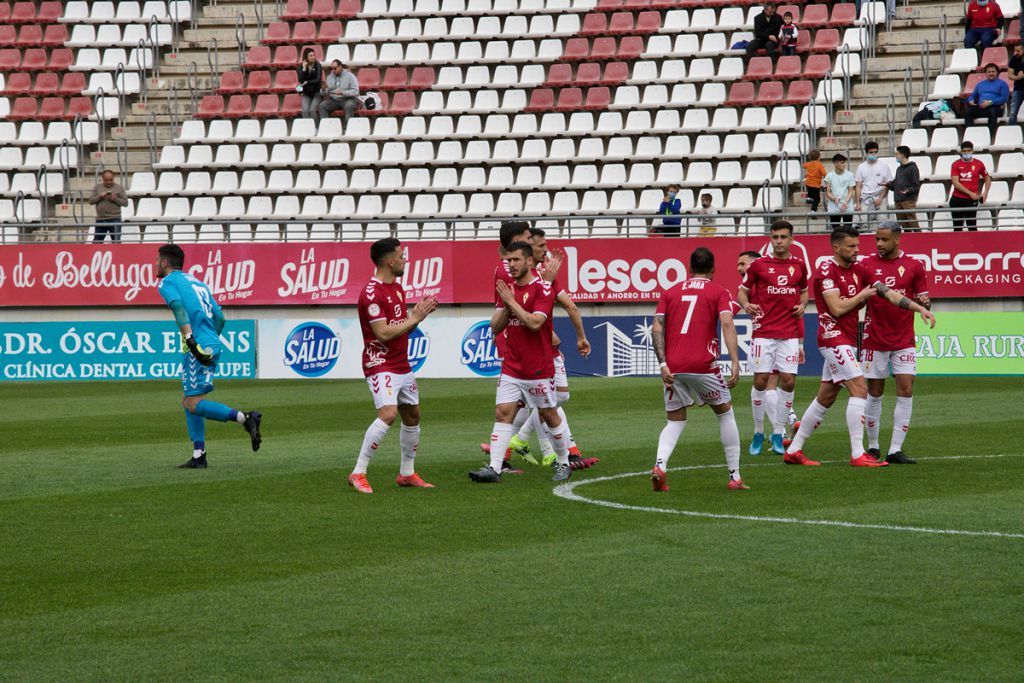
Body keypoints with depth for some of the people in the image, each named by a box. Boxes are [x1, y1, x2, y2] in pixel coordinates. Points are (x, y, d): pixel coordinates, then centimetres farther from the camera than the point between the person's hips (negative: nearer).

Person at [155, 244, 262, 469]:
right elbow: (219, 317, 22)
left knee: (194, 404, -9)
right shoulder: (197, 282, 25)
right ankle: (199, 456, 6)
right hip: (212, 345, 8)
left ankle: (246, 418, -21)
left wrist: (191, 341, -26)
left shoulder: (167, 282, 1)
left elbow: (179, 309, -18)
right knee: (188, 402, 12)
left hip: (198, 347, -8)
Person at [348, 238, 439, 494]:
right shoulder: (371, 293, -17)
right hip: (380, 364, -10)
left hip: (402, 365, 10)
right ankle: (358, 474, -18)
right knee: (388, 414, -23)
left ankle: (407, 473, 27)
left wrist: (419, 313, 1)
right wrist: (416, 317, -16)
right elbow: (383, 333, -23)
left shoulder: (398, 288, 13)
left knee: (412, 416, 14)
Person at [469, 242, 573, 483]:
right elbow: (495, 327, 8)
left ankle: (563, 464, 22)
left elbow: (535, 322, -24)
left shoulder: (543, 289, -11)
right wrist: (506, 306, -8)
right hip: (511, 369, 5)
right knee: (502, 413, -6)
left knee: (550, 416, 7)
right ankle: (494, 468, -11)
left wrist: (512, 302, -19)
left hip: (539, 370, -5)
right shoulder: (508, 289, 10)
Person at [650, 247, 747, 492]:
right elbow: (727, 324, -10)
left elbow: (657, 327, 3)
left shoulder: (670, 292, 15)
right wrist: (735, 362, -17)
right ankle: (734, 476, 15)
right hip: (703, 365, -3)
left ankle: (660, 465, -13)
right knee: (725, 413, 17)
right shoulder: (719, 292, 7)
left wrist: (663, 364, -3)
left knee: (675, 422, 15)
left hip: (672, 368, 3)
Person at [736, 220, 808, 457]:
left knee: (788, 381, -3)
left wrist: (802, 305, 3)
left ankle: (778, 433, 9)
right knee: (760, 380, -5)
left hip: (790, 333, 2)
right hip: (764, 332, -2)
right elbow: (742, 290, 9)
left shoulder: (799, 265, 9)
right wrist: (746, 305, -12)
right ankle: (758, 433, 9)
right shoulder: (759, 264, 1)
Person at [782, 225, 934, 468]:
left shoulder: (859, 270, 11)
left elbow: (889, 293, 9)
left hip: (847, 341, 9)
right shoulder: (827, 270, -12)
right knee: (859, 388, -16)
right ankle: (857, 454, -18)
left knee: (825, 398, 11)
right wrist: (862, 295, -5)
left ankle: (793, 450, 18)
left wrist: (920, 308, 1)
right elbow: (837, 308, -18)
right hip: (834, 337, -9)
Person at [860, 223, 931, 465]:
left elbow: (922, 298, 6)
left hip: (904, 340, 1)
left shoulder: (914, 266, 2)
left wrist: (924, 303, -15)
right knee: (875, 393, 3)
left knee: (906, 391, -7)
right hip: (874, 340, -1)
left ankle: (895, 450, -5)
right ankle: (873, 447, 17)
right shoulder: (867, 264, 1)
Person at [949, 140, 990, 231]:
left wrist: (985, 192, 2)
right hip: (957, 200, 1)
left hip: (972, 200, -1)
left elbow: (987, 178, 17)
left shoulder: (978, 164, 3)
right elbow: (955, 183, -9)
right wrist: (970, 193, -15)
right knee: (957, 227, 6)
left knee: (972, 226, -3)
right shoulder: (956, 164, 0)